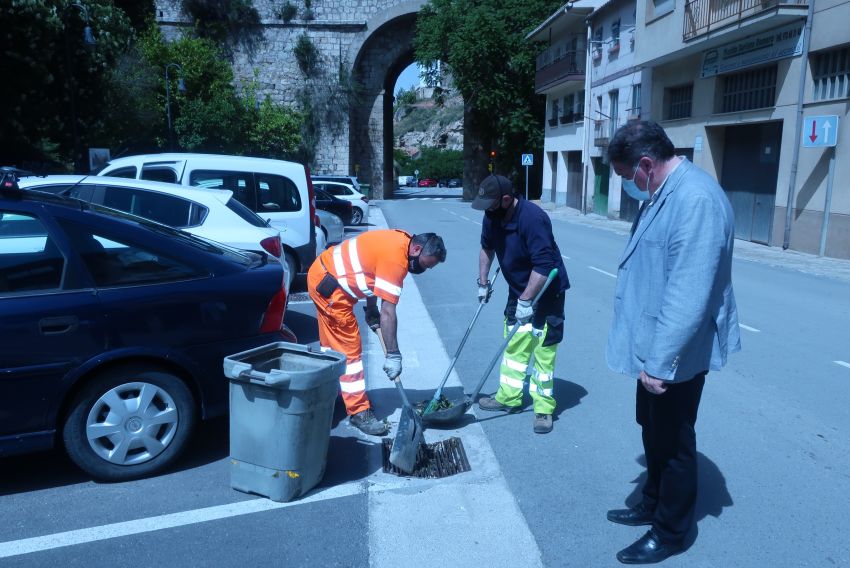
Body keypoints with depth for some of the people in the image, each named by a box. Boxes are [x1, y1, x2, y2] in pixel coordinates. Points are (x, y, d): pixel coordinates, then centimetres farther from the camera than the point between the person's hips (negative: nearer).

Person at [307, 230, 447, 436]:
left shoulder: (400, 241, 3)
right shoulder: (396, 259, -25)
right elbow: (388, 312, -24)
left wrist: (371, 309, 13)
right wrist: (393, 355, -19)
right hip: (328, 284, -10)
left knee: (332, 345, 21)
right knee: (349, 349, -6)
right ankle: (359, 412, 1)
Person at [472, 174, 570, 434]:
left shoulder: (532, 218, -29)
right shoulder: (492, 217, -5)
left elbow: (543, 266, -32)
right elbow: (487, 247, 15)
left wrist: (526, 301, -30)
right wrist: (483, 281, 13)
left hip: (547, 292, -7)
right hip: (518, 291, 8)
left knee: (543, 350, -3)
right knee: (514, 346, 14)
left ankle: (543, 409, 8)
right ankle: (509, 397, 25)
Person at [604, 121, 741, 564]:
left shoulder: (697, 200, -26)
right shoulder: (662, 193, 7)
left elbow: (688, 297, -31)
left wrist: (660, 361, -28)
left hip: (676, 354, -9)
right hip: (654, 345, 9)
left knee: (674, 442, 9)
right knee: (654, 433, 23)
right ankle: (653, 505, 43)